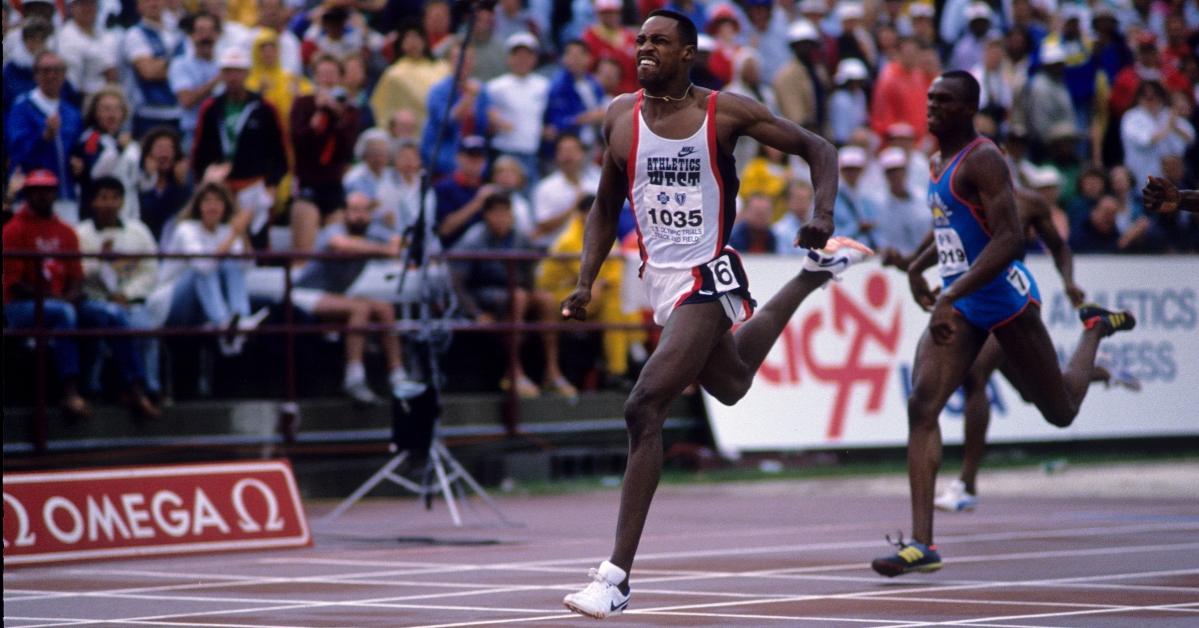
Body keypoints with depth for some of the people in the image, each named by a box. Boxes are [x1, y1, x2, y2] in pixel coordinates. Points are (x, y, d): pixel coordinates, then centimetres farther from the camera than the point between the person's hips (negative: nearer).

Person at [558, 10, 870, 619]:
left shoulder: (727, 112, -10)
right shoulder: (620, 116, 2)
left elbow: (818, 149, -2)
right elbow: (605, 208, 14)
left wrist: (823, 212, -19)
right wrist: (585, 282, 2)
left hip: (707, 278, -7)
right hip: (659, 279, 7)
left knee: (643, 410, -20)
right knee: (733, 385, 29)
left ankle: (617, 575, -18)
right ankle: (813, 274, 54)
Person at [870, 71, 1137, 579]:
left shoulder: (983, 160, -16)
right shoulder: (942, 162, 12)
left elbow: (1009, 241, -27)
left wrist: (950, 297, -33)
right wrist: (918, 266, 21)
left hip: (1005, 297, -7)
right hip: (960, 305, 7)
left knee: (1061, 412, 10)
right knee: (922, 407, -15)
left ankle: (1095, 328, 42)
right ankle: (921, 543, -20)